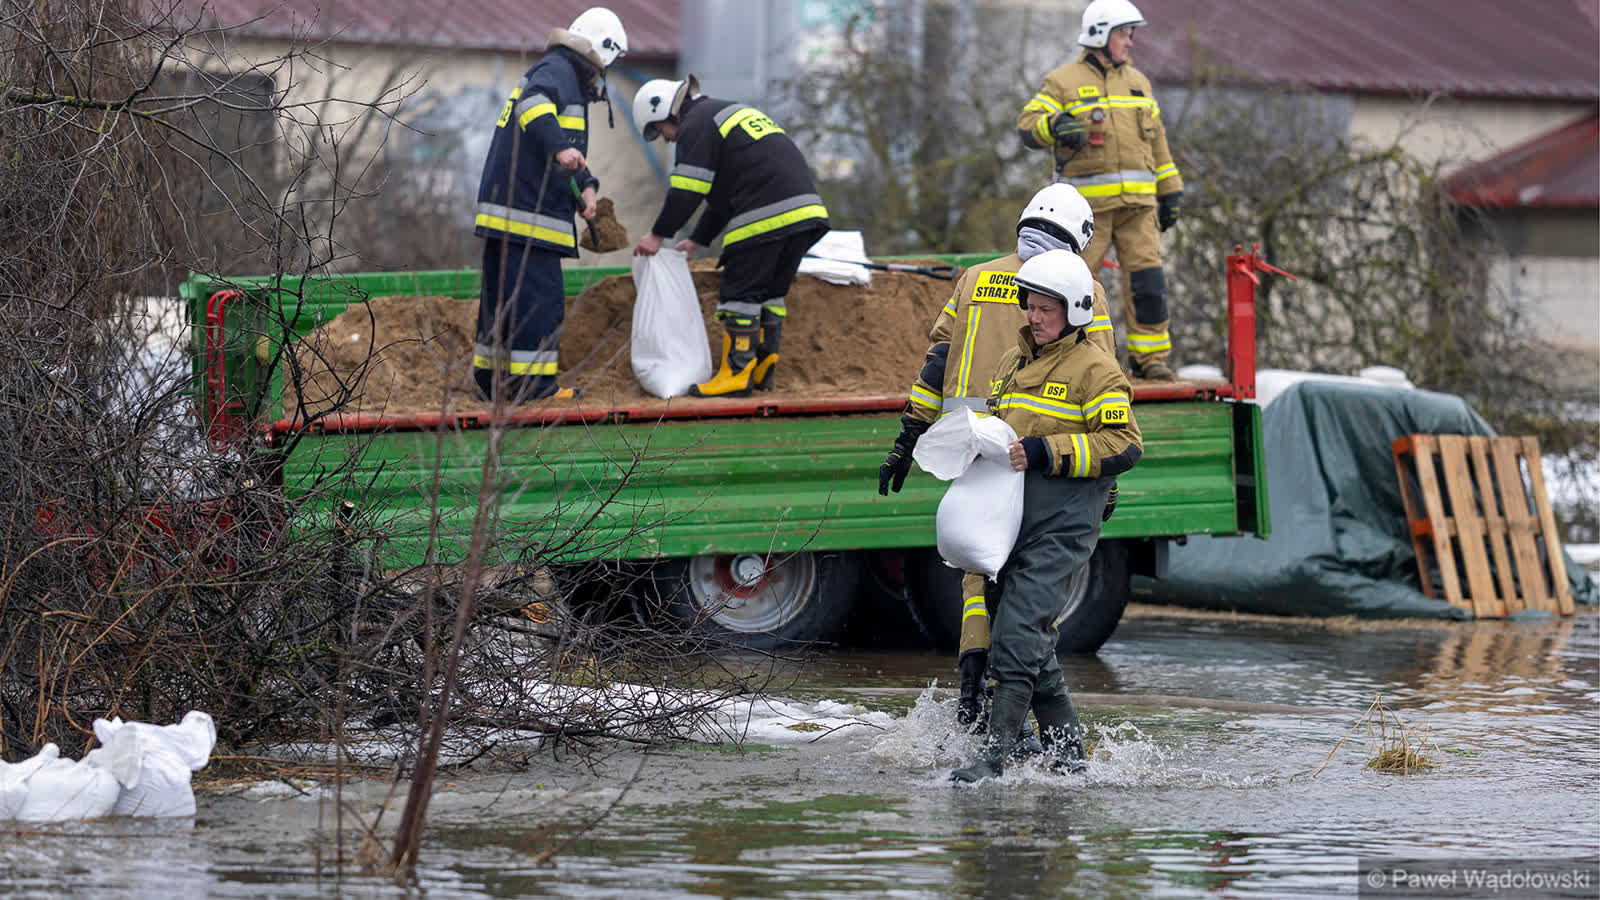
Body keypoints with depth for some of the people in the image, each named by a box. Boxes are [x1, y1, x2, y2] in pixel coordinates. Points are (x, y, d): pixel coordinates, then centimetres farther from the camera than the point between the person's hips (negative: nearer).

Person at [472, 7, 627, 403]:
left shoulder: (568, 77, 27)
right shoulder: (556, 70, -6)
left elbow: (570, 159, 31)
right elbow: (533, 102, -30)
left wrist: (585, 188, 13)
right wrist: (559, 147, -41)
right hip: (525, 212, -11)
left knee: (504, 299, 13)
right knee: (538, 298, -9)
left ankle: (493, 380, 18)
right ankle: (534, 384, -10)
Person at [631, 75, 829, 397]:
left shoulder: (696, 126, 0)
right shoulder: (731, 111, 31)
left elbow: (686, 191, -6)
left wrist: (658, 235, 5)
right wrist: (697, 240, 32)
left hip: (765, 217, -9)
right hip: (805, 209, 9)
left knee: (740, 293, -4)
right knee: (771, 292, 16)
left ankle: (737, 374, -5)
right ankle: (763, 370, 15)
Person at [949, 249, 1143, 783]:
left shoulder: (1095, 370, -5)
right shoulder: (1014, 362, 19)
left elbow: (1123, 447, -12)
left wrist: (1044, 452, -18)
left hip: (1061, 526, -9)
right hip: (1010, 522, 9)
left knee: (1018, 634, -17)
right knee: (1035, 643, 11)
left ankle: (995, 754, -20)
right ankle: (1067, 749, 21)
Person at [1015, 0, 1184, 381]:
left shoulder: (1138, 82, 20)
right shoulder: (1064, 82, 2)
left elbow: (1156, 139, 24)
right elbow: (1028, 124, -4)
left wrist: (1170, 190, 20)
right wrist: (1055, 126, -26)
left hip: (1137, 202, 4)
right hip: (1087, 203, -4)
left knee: (1147, 277, -4)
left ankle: (1150, 356, 1)